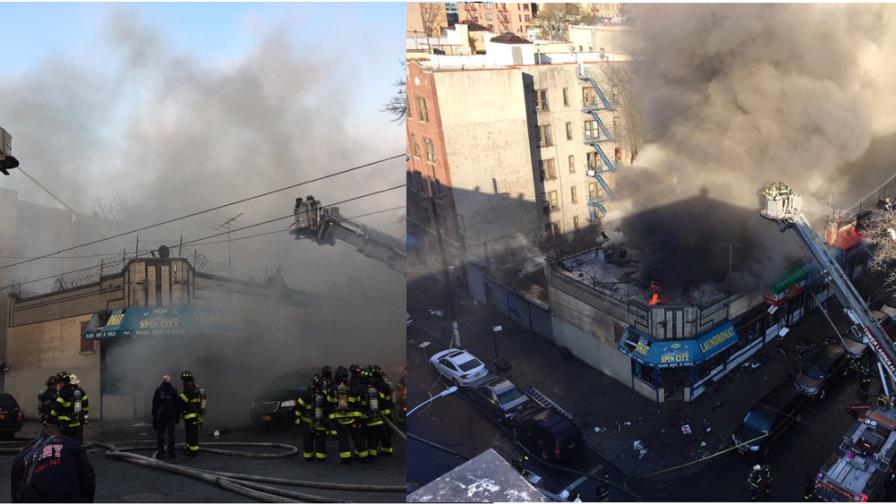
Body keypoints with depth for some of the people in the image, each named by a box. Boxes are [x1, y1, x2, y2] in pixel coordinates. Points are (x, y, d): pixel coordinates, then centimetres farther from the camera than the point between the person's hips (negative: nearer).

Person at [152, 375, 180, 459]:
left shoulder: (158, 390, 1)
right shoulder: (173, 390, -1)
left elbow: (154, 404, 1)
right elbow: (177, 404, 0)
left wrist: (154, 415, 6)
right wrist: (177, 416, 6)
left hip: (160, 415, 0)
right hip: (171, 416, 0)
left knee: (160, 434, 6)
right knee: (171, 434, 5)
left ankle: (160, 452, 2)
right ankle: (171, 453, 3)